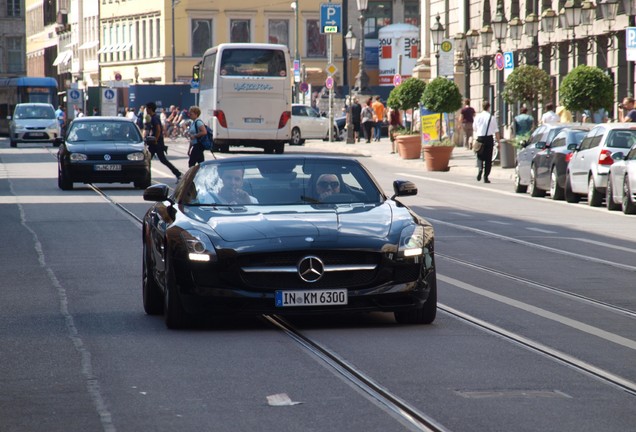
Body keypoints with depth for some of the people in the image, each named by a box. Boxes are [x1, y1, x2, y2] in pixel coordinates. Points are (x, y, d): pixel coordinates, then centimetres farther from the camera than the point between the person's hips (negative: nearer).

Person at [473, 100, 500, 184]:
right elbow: (496, 131, -4)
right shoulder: (492, 118, -5)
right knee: (488, 158, 7)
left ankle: (480, 168, -19)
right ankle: (486, 177, 6)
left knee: (480, 156, 12)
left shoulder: (478, 117, 0)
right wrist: (498, 142, 4)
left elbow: (474, 128, 15)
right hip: (489, 138, -1)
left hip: (480, 138, 1)